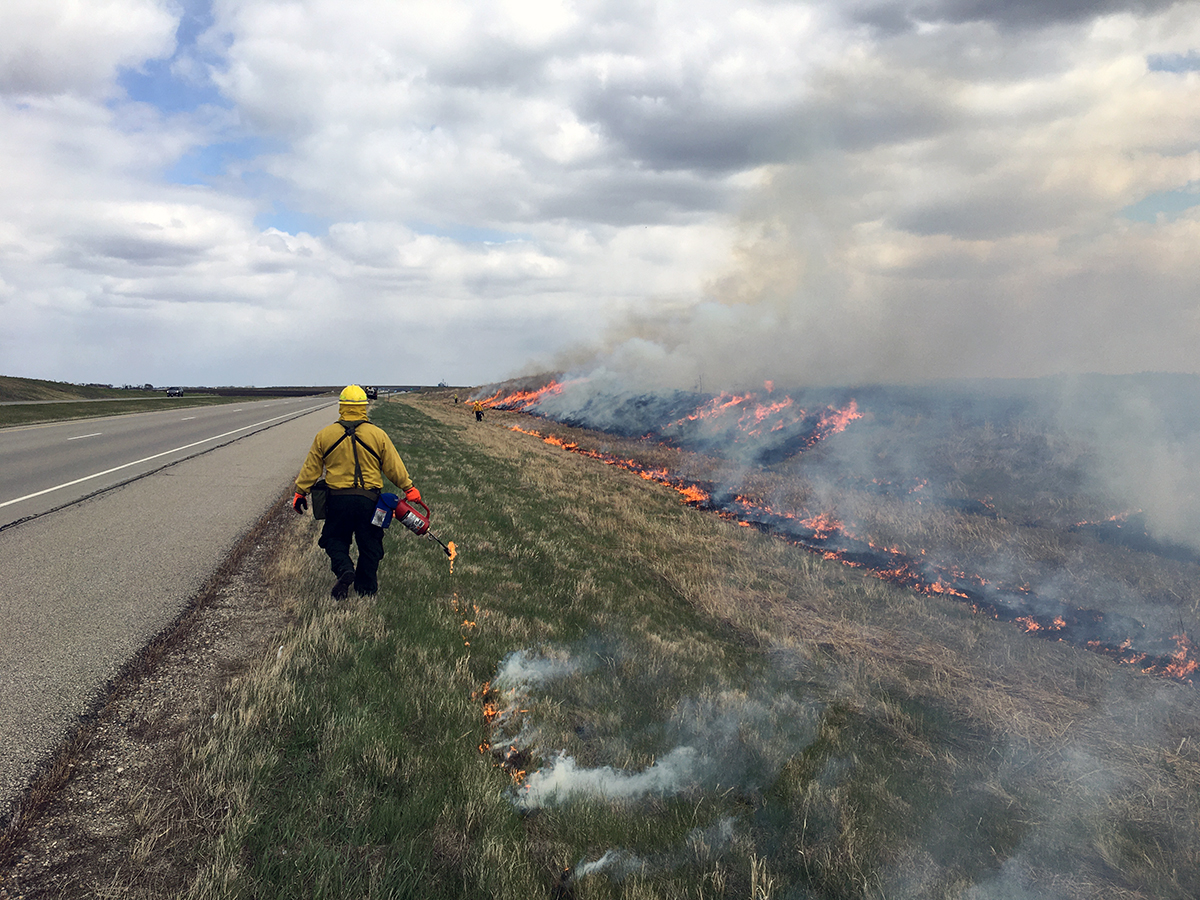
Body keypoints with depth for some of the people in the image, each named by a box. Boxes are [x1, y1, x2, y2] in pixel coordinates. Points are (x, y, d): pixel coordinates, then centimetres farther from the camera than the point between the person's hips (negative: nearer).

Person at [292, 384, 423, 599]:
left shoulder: (324, 435, 0)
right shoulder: (378, 435, -2)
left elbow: (311, 468, 6)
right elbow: (394, 467, 2)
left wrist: (300, 492, 18)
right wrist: (409, 488, 14)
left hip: (338, 498, 0)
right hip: (369, 499, 0)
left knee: (335, 539, 15)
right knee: (369, 543, 13)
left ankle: (344, 569, -11)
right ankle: (366, 586, 19)